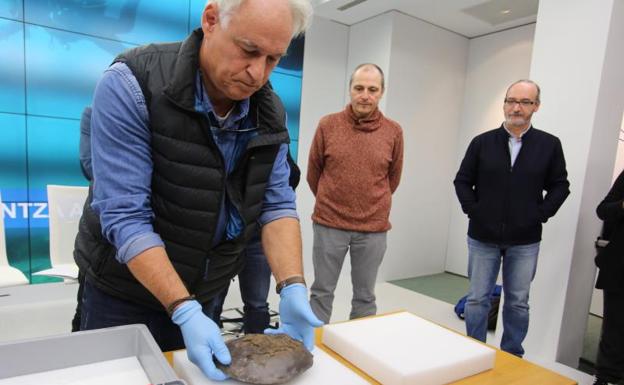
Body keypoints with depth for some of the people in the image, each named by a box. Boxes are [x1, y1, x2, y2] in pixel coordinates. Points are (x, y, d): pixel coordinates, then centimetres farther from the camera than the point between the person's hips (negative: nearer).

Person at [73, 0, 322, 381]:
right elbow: (125, 216, -25)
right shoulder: (131, 85, -23)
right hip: (124, 289, -4)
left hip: (203, 291, 4)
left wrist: (292, 287, -22)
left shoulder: (270, 113, -8)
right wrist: (184, 310, -30)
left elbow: (277, 204, -8)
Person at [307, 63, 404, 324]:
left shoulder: (394, 132, -1)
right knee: (322, 292, 12)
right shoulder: (328, 125, -4)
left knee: (365, 296, 14)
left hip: (374, 228, 1)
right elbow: (313, 172, 8)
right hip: (329, 225, 0)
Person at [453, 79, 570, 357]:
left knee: (518, 302, 12)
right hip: (483, 237, 0)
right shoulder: (482, 142, 0)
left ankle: (512, 358, 30)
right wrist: (473, 210, -4)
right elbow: (462, 181, 5)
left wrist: (540, 214, -4)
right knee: (477, 299, 9)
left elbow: (559, 186, 6)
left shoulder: (549, 144, 0)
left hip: (525, 240, 0)